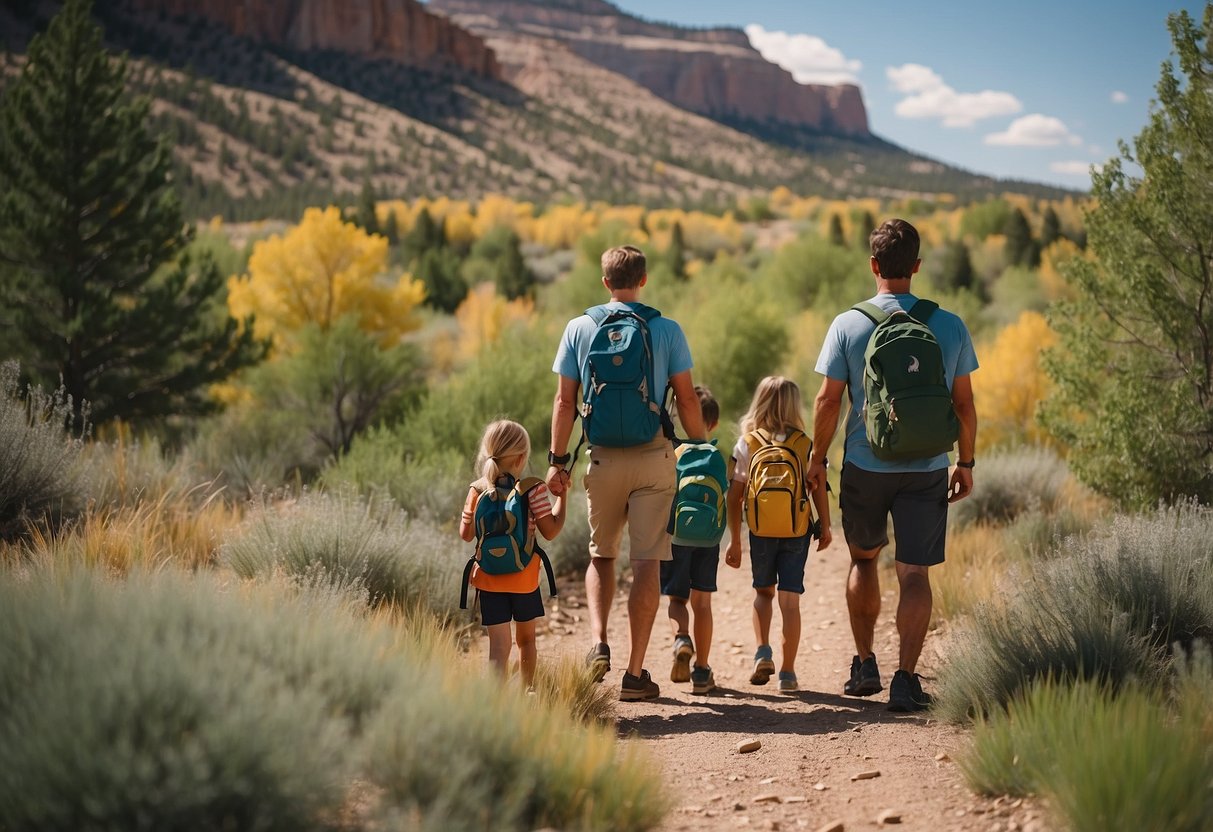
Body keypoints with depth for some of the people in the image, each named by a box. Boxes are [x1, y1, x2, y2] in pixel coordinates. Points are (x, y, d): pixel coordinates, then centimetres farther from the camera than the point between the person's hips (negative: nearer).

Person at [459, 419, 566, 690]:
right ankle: (526, 690, 36)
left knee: (499, 644, -3)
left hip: (488, 578, 1)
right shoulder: (532, 489, -9)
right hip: (524, 578, -1)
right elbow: (550, 530, -9)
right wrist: (561, 496, 2)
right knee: (526, 638, 20)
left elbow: (466, 534, 5)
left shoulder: (477, 490, -1)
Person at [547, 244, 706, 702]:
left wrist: (557, 460, 6)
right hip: (654, 457, -1)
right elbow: (687, 399, -1)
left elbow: (565, 400, 1)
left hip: (603, 458, 1)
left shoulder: (579, 328, 2)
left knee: (601, 555, 18)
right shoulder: (667, 331, -1)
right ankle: (635, 672, 3)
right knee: (647, 562, 3)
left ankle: (598, 642, -2)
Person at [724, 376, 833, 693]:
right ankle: (787, 672, 2)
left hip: (760, 532, 1)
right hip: (797, 533, -1)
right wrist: (825, 527, 12)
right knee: (790, 599, 3)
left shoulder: (747, 444, 0)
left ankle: (763, 651, 2)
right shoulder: (805, 445, -1)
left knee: (763, 591, 20)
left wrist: (734, 539, 5)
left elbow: (735, 495, -1)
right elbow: (819, 489, -2)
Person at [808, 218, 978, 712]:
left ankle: (865, 666, 23)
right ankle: (905, 679, -5)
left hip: (865, 467, 0)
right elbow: (964, 403, 3)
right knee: (914, 573, 3)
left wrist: (817, 458, 7)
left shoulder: (848, 325, -6)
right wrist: (966, 462, 13)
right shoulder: (950, 327, -1)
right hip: (928, 469, 0)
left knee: (863, 558, 20)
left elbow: (828, 400, -5)